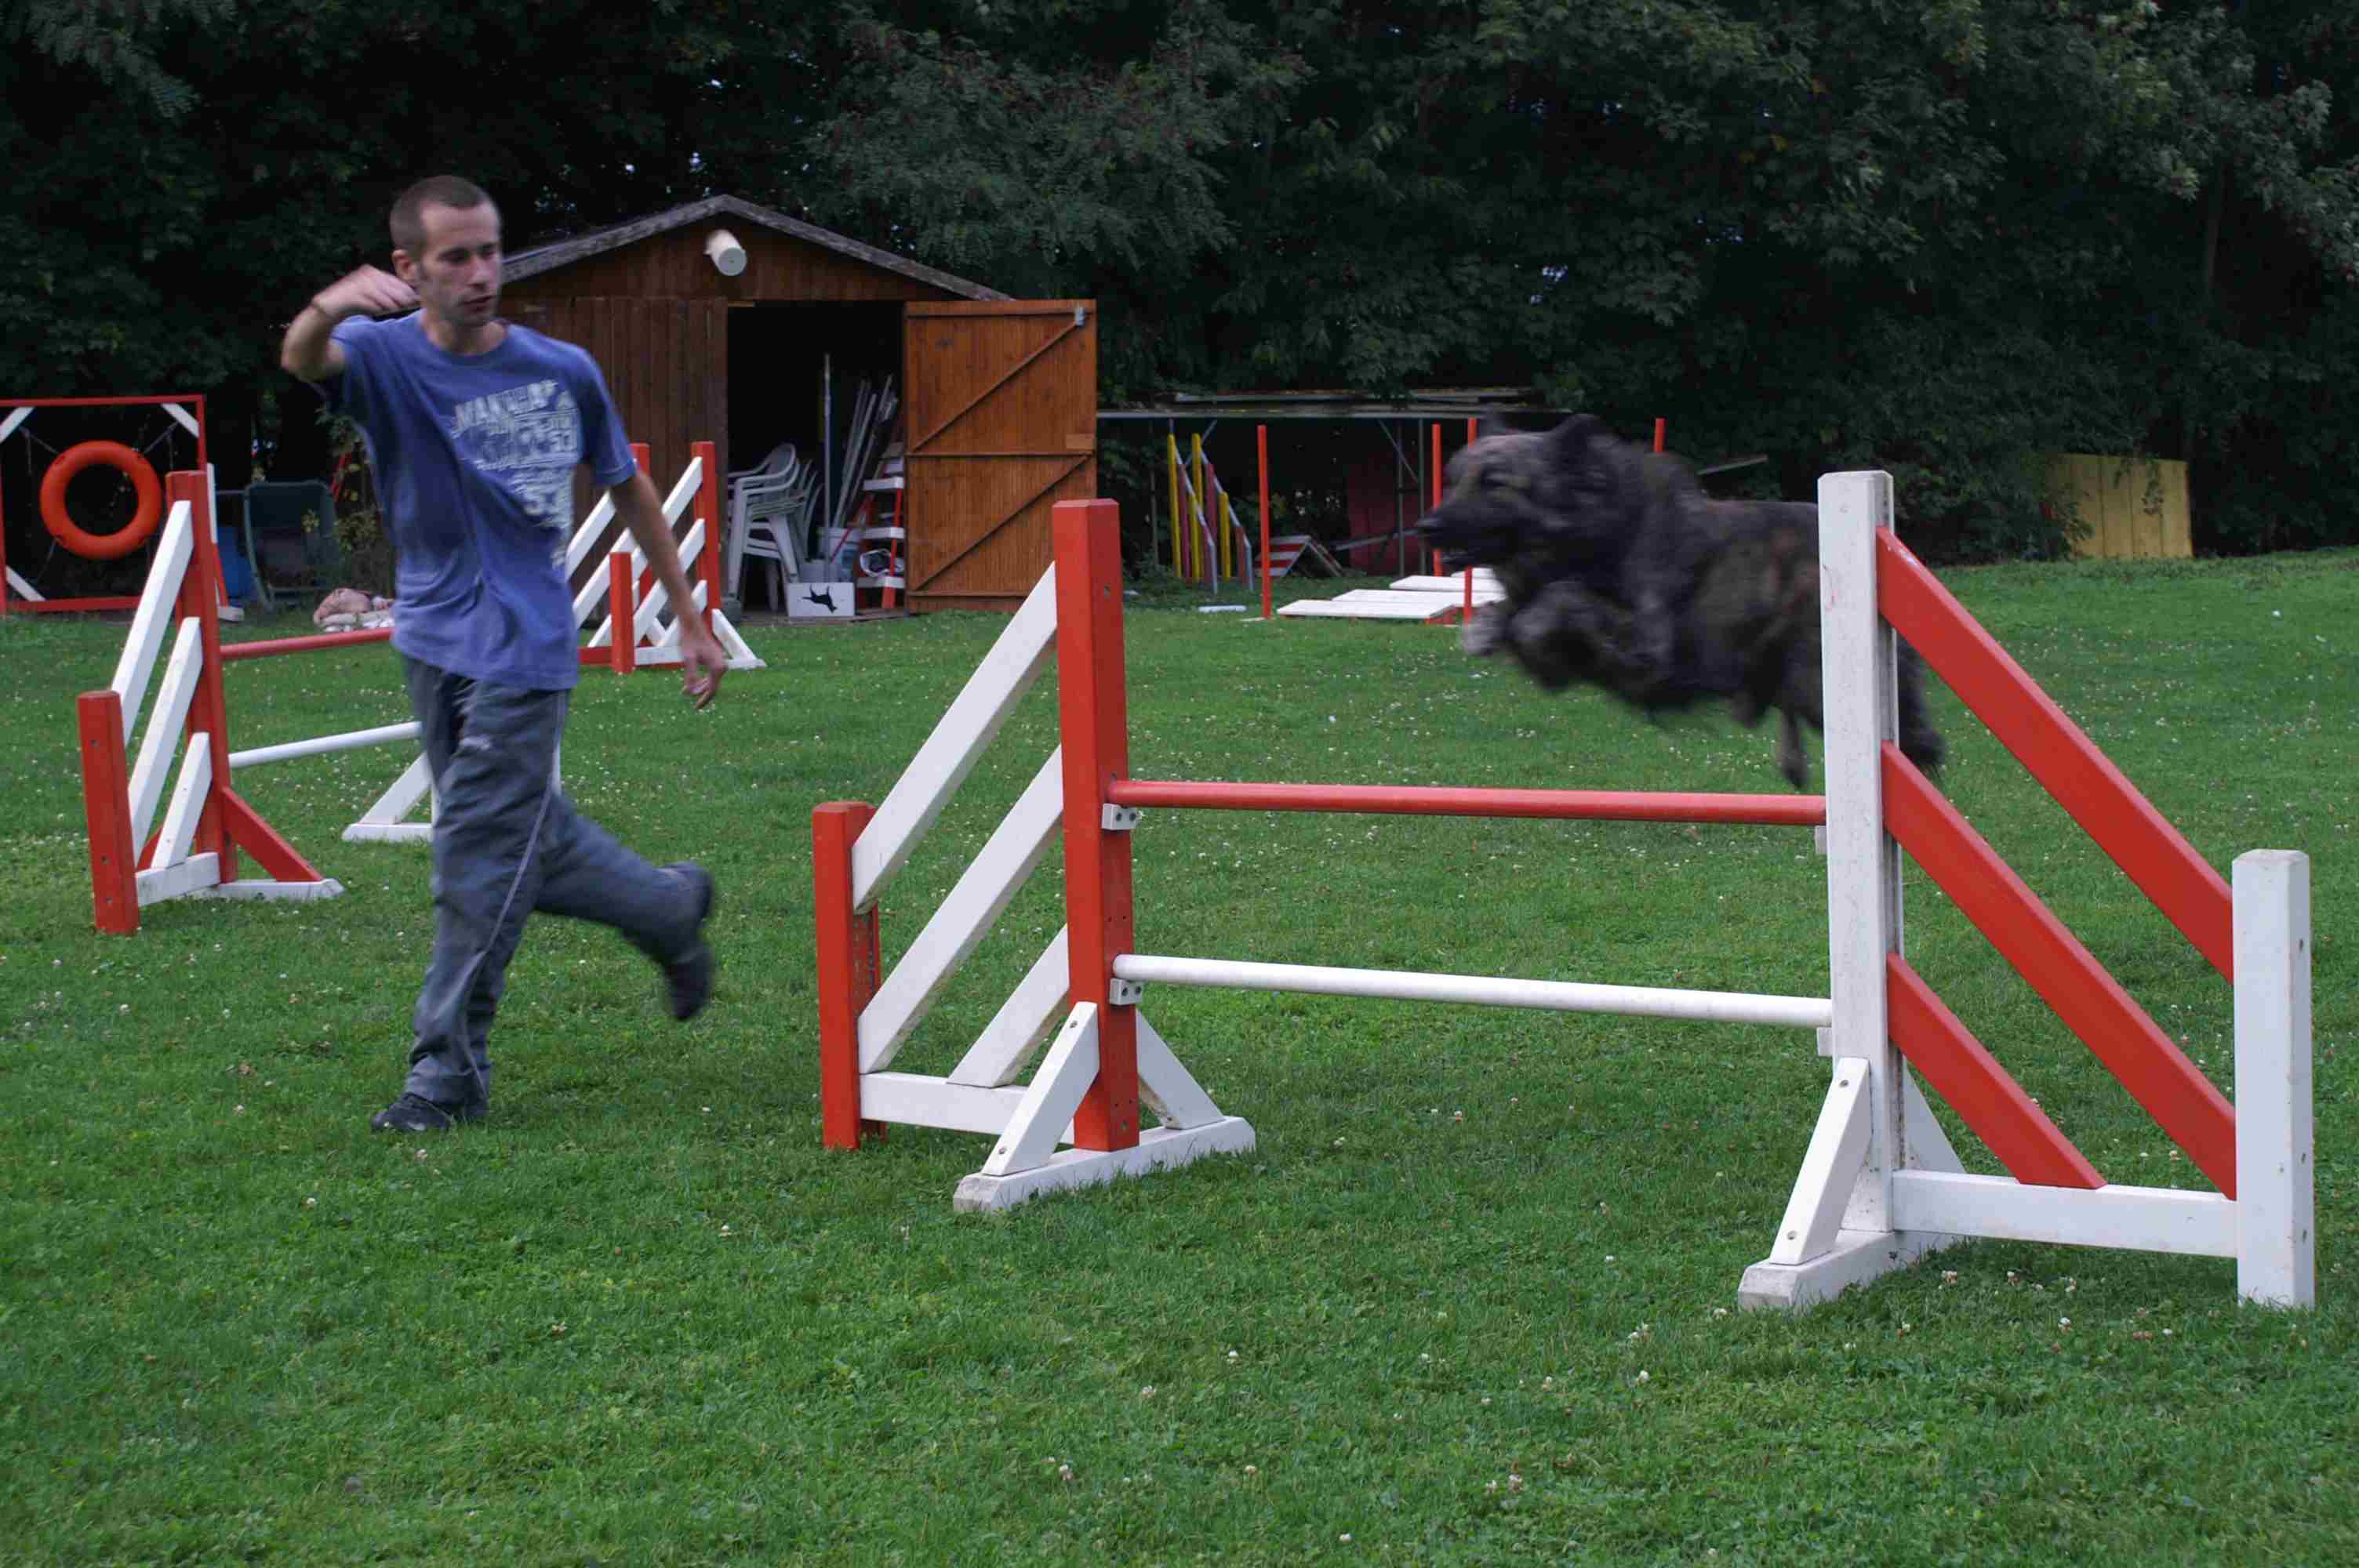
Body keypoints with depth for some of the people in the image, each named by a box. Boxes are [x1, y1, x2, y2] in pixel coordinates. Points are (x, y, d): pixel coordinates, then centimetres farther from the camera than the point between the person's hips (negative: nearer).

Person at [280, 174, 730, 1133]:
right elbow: (303, 361, -31)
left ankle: (450, 1071, 5)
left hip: (525, 649, -3)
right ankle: (672, 910, 39)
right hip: (434, 643, 3)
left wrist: (691, 622, 12)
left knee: (478, 859, -5)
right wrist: (325, 310, -57)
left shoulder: (564, 372, -5)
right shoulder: (386, 355, -7)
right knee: (530, 844, 14)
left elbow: (630, 492, 9)